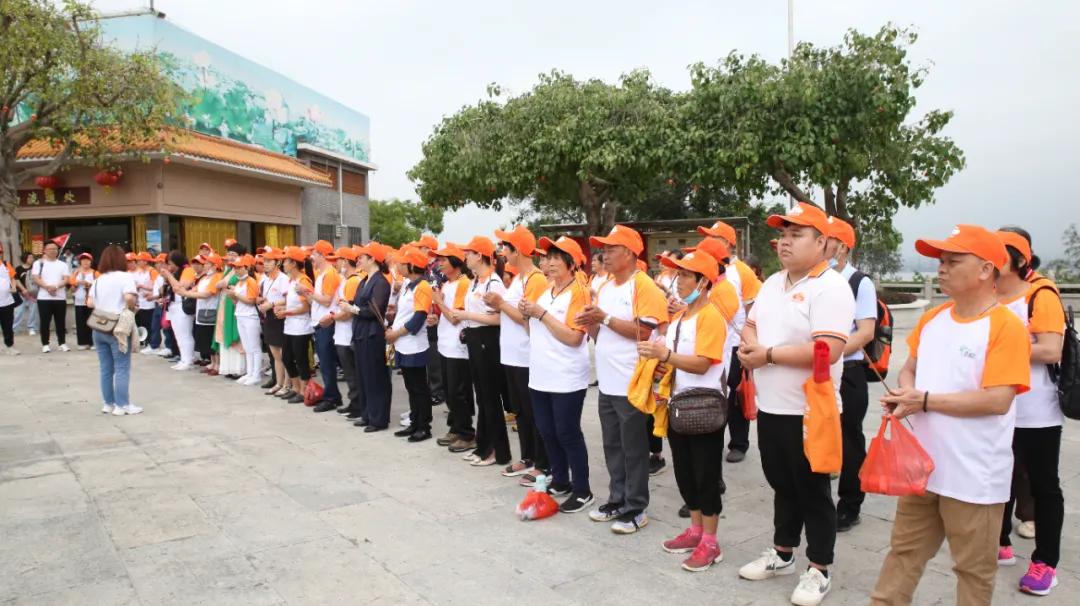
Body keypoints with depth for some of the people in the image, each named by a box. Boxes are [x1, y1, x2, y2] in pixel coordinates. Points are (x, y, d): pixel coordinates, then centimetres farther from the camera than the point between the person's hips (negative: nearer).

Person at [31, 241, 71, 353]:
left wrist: (56, 286, -19)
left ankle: (62, 343, 12)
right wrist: (47, 287, -20)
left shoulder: (62, 264, 10)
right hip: (44, 297, -1)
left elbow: (66, 279, 0)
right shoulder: (39, 263, 4)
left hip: (60, 297, 2)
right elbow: (35, 278, -6)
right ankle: (45, 344, 9)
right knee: (45, 322, 2)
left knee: (60, 322, 6)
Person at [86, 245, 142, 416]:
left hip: (99, 329, 6)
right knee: (122, 369, -1)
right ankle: (122, 405, 1)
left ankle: (108, 403, 18)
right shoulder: (125, 276, -8)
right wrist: (131, 307, -6)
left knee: (106, 369, 12)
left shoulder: (98, 280, 11)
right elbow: (129, 297, -25)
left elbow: (90, 303, 8)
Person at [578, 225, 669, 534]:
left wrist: (605, 318, -20)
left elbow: (645, 332, -21)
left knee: (633, 448, 3)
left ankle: (636, 509, 14)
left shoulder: (644, 286, -12)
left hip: (631, 384, -8)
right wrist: (590, 324, -4)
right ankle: (617, 499, 29)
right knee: (612, 446, 16)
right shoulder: (606, 287, 13)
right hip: (607, 383, 8)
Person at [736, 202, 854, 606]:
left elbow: (827, 351, -27)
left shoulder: (830, 288, -17)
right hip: (770, 406, 8)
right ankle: (782, 553, 36)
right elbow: (751, 325, 15)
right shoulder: (772, 283, 10)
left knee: (813, 490, 6)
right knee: (782, 484, 20)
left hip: (809, 412, -8)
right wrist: (751, 344, -9)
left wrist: (768, 355, -20)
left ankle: (819, 570, 22)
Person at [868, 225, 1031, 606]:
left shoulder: (1006, 327, -16)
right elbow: (910, 368, 16)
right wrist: (905, 395, -6)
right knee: (904, 552, 18)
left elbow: (997, 401, -23)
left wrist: (926, 401, -20)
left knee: (973, 567, 12)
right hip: (922, 465, 6)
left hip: (975, 478, -6)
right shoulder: (932, 319, 6)